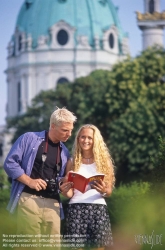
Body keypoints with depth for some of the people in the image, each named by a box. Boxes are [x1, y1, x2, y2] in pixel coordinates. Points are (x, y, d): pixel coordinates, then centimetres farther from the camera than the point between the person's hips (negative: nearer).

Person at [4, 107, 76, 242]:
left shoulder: (65, 152, 18)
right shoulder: (29, 138, 3)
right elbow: (10, 163, -1)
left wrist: (66, 189, 0)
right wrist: (29, 181, -11)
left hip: (53, 204, 4)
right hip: (29, 199, -4)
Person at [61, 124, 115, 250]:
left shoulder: (103, 160, 9)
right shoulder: (72, 162, 10)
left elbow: (109, 192, 7)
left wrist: (104, 190, -15)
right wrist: (64, 189, -14)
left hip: (98, 209, 0)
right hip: (76, 209, 0)